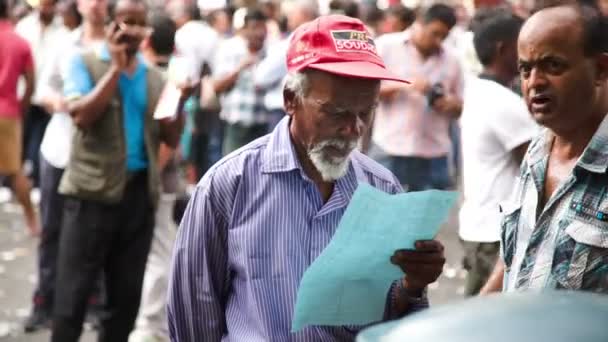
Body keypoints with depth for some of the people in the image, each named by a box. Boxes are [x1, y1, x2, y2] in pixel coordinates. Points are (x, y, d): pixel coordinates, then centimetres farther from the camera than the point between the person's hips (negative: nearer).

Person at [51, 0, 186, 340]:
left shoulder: (154, 77, 12)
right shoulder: (84, 62, 0)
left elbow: (171, 137, 9)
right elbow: (82, 115, -16)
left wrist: (181, 101, -8)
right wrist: (116, 67, -13)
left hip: (141, 192, 5)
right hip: (93, 191, -4)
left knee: (127, 293, 11)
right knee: (74, 291, -2)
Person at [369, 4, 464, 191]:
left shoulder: (451, 61, 11)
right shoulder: (386, 46, 2)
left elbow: (461, 106, 16)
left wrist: (452, 104, -8)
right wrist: (405, 85, -15)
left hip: (433, 154, 3)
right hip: (389, 150, -2)